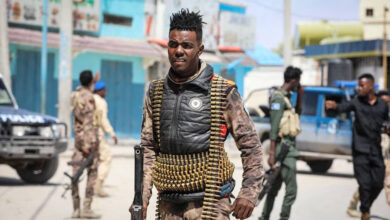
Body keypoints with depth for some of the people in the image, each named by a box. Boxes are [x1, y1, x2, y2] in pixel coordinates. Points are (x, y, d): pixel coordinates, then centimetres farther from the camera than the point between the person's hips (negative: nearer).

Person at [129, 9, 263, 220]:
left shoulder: (223, 91, -3)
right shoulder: (156, 92, 9)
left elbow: (251, 146, 0)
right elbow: (148, 148, 12)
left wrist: (249, 194, -8)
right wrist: (141, 197, 4)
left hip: (208, 203, -4)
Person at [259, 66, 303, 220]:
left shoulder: (286, 97, 15)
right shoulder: (278, 98, -13)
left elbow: (296, 114, 30)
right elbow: (274, 128, -18)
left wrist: (299, 96, 17)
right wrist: (272, 153, -21)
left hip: (288, 147, 10)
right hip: (284, 149, -10)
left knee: (274, 188, 13)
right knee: (291, 190, -10)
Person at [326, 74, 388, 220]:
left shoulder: (383, 105, 5)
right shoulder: (357, 102, -2)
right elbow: (344, 107, -22)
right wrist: (334, 106, -40)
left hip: (376, 149, 3)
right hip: (360, 150, -2)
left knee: (378, 184, 4)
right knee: (365, 183, -7)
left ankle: (366, 206, 30)